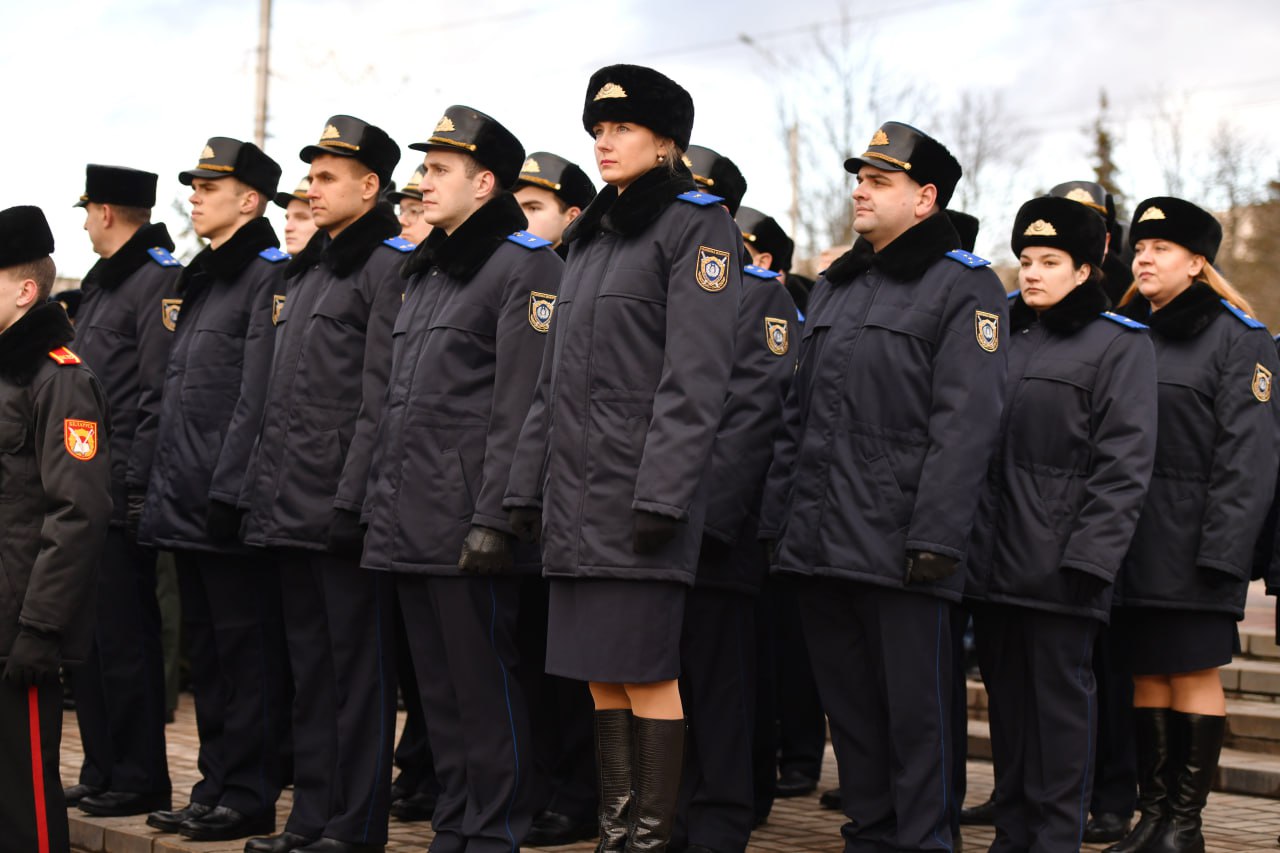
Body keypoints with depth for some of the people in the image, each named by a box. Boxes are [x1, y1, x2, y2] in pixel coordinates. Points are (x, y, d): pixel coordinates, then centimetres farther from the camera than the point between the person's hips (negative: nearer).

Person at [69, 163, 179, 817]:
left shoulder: (161, 280, -10)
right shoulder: (101, 283, 20)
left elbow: (159, 395, -17)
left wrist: (138, 484, -21)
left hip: (121, 498, -10)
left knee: (124, 639, -4)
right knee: (85, 638, 13)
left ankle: (140, 781, 5)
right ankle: (102, 773, 22)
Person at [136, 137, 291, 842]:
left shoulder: (270, 276, -8)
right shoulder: (198, 281, 20)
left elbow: (258, 397, -17)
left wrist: (228, 491, -21)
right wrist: (161, 492, 17)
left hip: (229, 506, -9)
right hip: (185, 507, 9)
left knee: (244, 648, -4)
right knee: (206, 651, 13)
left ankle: (247, 797, 1)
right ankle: (215, 786, 21)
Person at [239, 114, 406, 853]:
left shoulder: (389, 266, -8)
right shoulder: (308, 271, 19)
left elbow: (383, 396, -15)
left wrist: (352, 499, -20)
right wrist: (263, 487, 16)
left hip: (344, 510, -9)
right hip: (292, 507, 9)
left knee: (359, 667, -2)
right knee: (310, 666, 13)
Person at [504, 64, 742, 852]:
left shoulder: (696, 225, -5)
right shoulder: (592, 235, 19)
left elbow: (696, 379, -14)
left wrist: (662, 494, -20)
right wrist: (529, 484, 14)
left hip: (640, 490, -8)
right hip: (577, 492, 8)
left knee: (646, 671, -5)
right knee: (601, 673, 9)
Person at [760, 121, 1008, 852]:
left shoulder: (964, 287, -4)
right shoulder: (834, 288, 19)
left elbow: (966, 423, -13)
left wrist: (935, 538, -19)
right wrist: (777, 517, 14)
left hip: (901, 546, -7)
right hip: (822, 543, 7)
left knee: (915, 711, -1)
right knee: (850, 707, 12)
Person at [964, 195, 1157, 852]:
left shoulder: (1120, 343, 0)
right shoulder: (997, 333, 17)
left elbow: (1123, 462, -7)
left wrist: (1089, 554, -16)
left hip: (1059, 565, -5)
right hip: (990, 557, 6)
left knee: (1059, 696, -1)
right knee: (1006, 695, 10)